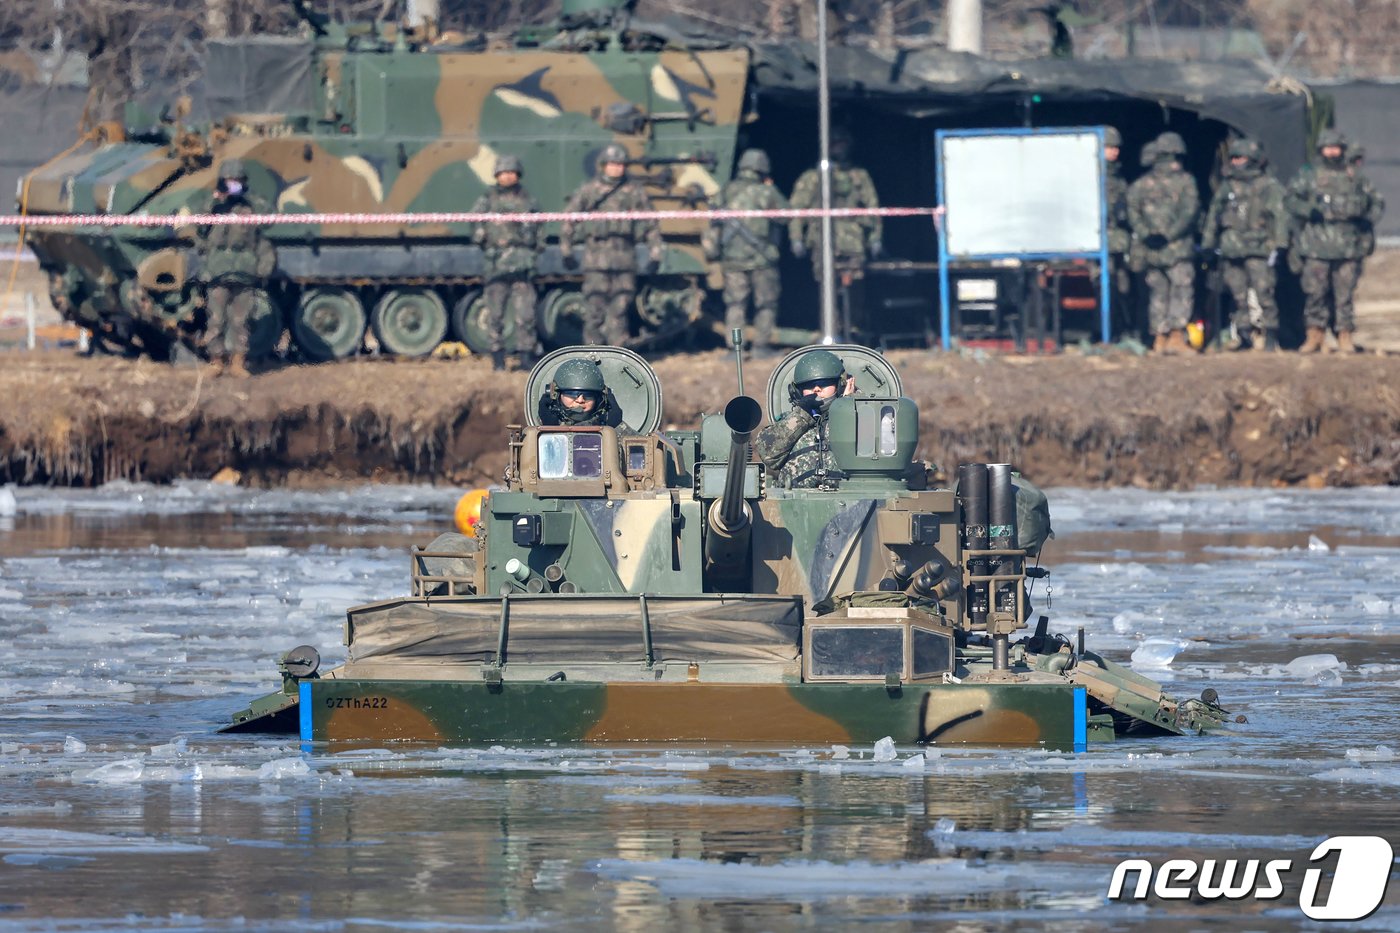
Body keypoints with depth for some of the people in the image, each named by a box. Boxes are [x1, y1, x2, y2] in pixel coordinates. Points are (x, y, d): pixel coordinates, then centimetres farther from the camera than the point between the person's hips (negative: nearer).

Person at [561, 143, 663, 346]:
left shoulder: (634, 191, 9)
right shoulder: (588, 190, 5)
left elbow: (651, 225, 13)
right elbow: (569, 220, 10)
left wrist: (655, 253, 8)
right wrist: (566, 251, 7)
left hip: (624, 258, 1)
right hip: (596, 253, -1)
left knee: (619, 308, 1)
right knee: (594, 308, -5)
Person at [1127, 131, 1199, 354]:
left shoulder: (1141, 183, 7)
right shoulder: (1185, 181, -3)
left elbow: (1132, 210, -4)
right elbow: (1189, 212, -12)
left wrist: (1145, 234, -9)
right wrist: (1168, 235, -13)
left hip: (1150, 248, 4)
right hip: (1176, 248, -4)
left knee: (1157, 293, 11)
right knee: (1181, 290, 0)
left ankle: (1159, 339, 11)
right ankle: (1176, 336, -10)